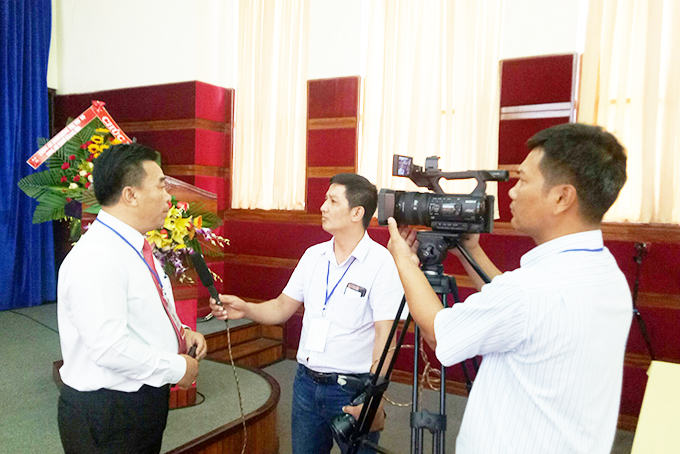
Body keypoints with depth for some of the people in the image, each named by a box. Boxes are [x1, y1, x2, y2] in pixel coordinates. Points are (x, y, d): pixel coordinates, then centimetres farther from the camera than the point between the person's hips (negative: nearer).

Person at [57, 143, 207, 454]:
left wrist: (180, 332, 1)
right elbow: (109, 348, -30)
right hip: (106, 417, -9)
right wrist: (176, 368, -19)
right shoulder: (96, 258, -25)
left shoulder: (137, 248, 7)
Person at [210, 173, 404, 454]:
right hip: (306, 383, 6)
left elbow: (385, 336, -18)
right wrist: (245, 309, -7)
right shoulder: (314, 255, 5)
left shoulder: (382, 264, -14)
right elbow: (282, 308, 10)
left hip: (352, 389, -5)